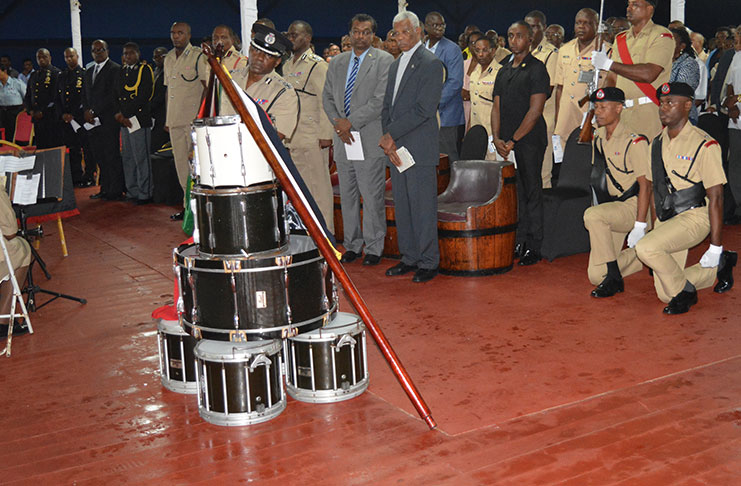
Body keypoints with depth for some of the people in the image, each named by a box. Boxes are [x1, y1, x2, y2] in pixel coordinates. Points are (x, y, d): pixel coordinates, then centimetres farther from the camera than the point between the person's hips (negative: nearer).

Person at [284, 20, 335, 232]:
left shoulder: (318, 65, -7)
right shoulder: (287, 66, 16)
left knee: (317, 186, -1)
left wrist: (326, 134, -15)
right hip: (288, 138, 8)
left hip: (311, 139, -7)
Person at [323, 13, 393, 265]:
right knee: (347, 195, 10)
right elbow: (327, 97, 13)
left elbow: (381, 100, -12)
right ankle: (352, 245, 21)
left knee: (372, 197, -2)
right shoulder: (337, 62, 14)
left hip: (370, 140, -5)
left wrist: (351, 121, -14)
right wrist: (338, 122, -5)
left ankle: (374, 248, 9)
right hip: (343, 140, 5)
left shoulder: (384, 60, -3)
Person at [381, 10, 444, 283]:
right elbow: (387, 107, 16)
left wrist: (391, 134, -14)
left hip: (420, 149, -8)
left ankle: (428, 262, 6)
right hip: (396, 148, 8)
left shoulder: (431, 64, -7)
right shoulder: (395, 66, 18)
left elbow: (424, 109, -16)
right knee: (402, 207, 11)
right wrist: (388, 142, 0)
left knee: (423, 207, -3)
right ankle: (409, 258, 21)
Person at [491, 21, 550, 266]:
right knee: (514, 193, 7)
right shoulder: (503, 71, 18)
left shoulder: (537, 69, -4)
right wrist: (497, 137, 0)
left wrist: (513, 140, -13)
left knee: (531, 192, -2)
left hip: (529, 142, -6)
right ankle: (519, 243, 14)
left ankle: (533, 248, 3)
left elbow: (535, 110, -12)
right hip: (507, 144, 6)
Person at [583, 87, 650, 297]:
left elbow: (645, 185, -15)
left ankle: (614, 279, -24)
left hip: (631, 207, -7)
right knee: (595, 275, -3)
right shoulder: (598, 139, 10)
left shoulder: (634, 142, -13)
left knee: (592, 215, -36)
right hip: (610, 209, 7)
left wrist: (639, 226, -21)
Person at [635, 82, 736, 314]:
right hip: (665, 220, 7)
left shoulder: (704, 145, -11)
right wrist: (648, 225, 13)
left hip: (694, 216, -7)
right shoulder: (656, 143, 9)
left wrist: (715, 247, -15)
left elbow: (715, 197, -13)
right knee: (665, 295, 4)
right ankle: (719, 266, 28)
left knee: (646, 248, -31)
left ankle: (685, 292, -5)